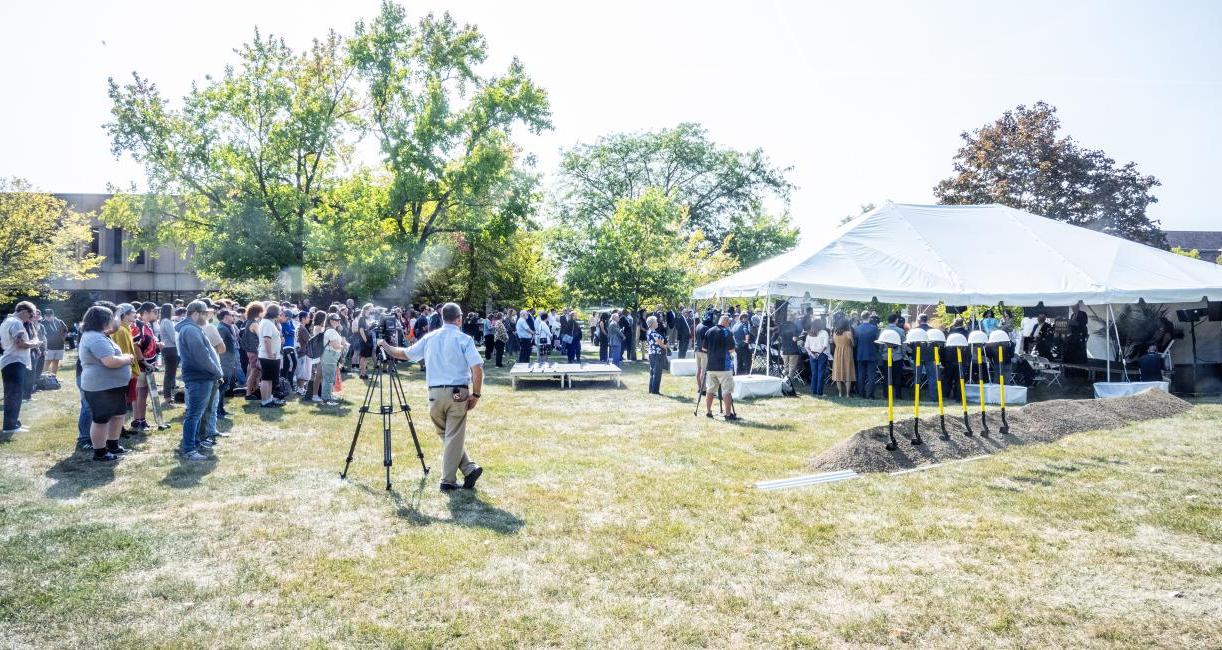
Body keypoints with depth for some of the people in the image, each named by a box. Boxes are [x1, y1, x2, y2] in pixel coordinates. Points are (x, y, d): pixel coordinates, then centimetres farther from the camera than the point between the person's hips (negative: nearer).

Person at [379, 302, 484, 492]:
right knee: (454, 437, 4)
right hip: (458, 393, -3)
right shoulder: (464, 339, -4)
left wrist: (386, 347, 35)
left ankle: (469, 468, 12)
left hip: (435, 393, 3)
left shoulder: (429, 338, 7)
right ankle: (448, 480, 8)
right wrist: (475, 394, -4)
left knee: (445, 435, 17)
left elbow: (405, 354, 17)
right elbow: (477, 369, -14)